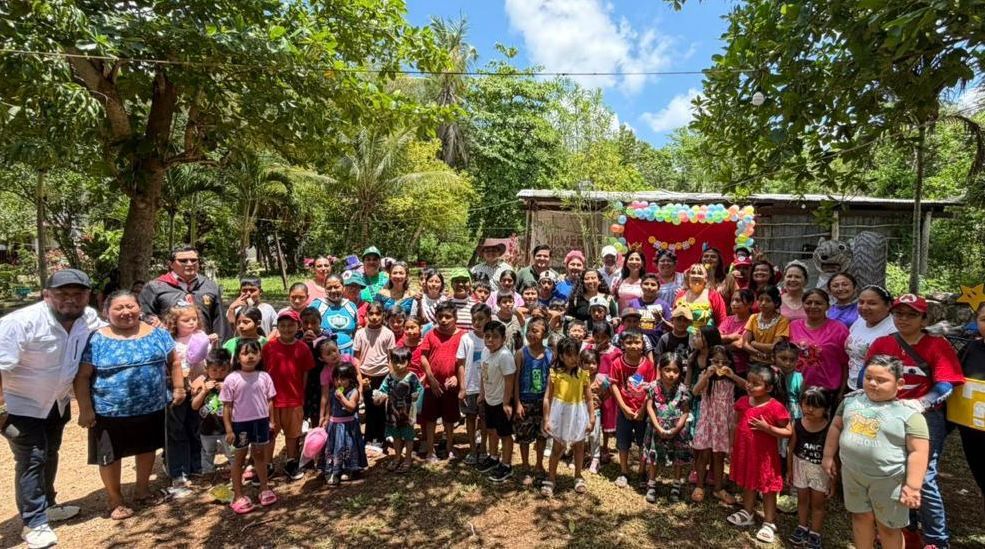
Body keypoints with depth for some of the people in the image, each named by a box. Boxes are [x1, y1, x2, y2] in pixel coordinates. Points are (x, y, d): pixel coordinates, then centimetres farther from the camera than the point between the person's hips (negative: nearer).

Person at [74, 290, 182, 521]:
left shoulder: (156, 334, 0)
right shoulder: (96, 340, -8)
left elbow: (174, 362, 7)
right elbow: (82, 376, -7)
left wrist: (178, 388, 2)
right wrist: (85, 409, -10)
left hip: (152, 408, 3)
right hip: (110, 412, -3)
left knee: (147, 448, 18)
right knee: (111, 456, 9)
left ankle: (142, 488, 40)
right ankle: (115, 499, 30)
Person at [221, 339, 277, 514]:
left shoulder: (264, 377, -5)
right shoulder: (231, 379, -13)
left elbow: (269, 401, 4)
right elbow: (227, 406, -9)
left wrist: (271, 421, 3)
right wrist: (228, 429, -10)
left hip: (261, 422, 3)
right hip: (240, 423, -2)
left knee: (260, 455, 18)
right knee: (239, 458, 13)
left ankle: (264, 489, 33)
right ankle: (238, 496, 25)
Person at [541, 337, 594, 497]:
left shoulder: (583, 374, -5)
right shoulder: (555, 374, -11)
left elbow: (589, 399, -1)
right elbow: (547, 398, -8)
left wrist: (592, 419, -2)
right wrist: (546, 419, -9)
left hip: (578, 414, 2)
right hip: (560, 414, -2)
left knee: (579, 446, 16)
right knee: (558, 448, 7)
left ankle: (578, 477, 35)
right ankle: (550, 479, 21)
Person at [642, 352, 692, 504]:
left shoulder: (682, 390, -10)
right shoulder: (654, 387, -10)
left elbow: (686, 412, -8)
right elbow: (649, 408, -9)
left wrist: (675, 430, -15)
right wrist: (658, 428, -16)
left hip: (676, 431, 0)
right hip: (657, 429, 0)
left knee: (678, 459, 11)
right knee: (653, 457, 9)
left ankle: (676, 487, 30)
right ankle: (651, 486, 26)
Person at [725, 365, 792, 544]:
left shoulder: (775, 407, -19)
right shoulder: (743, 402, -2)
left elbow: (788, 432, -16)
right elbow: (737, 425, 11)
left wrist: (767, 428, -27)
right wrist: (733, 446, 9)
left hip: (765, 455, -6)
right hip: (744, 452, 6)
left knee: (768, 488, 9)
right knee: (747, 484, 21)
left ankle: (769, 523, 22)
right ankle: (747, 514, 39)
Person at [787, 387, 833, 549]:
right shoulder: (797, 424, -12)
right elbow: (792, 449, 0)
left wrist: (832, 480, -8)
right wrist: (789, 470, 7)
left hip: (821, 470, -3)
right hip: (800, 466, 3)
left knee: (818, 503, 12)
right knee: (802, 499, 20)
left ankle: (815, 534, 30)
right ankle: (802, 528, 39)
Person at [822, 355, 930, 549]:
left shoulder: (909, 413, -14)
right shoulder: (852, 400, 1)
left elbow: (918, 452, -15)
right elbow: (836, 426, 11)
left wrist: (913, 486, -17)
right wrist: (829, 456, 11)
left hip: (888, 481, -4)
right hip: (853, 475, 4)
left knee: (887, 526, 12)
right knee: (861, 517, 20)